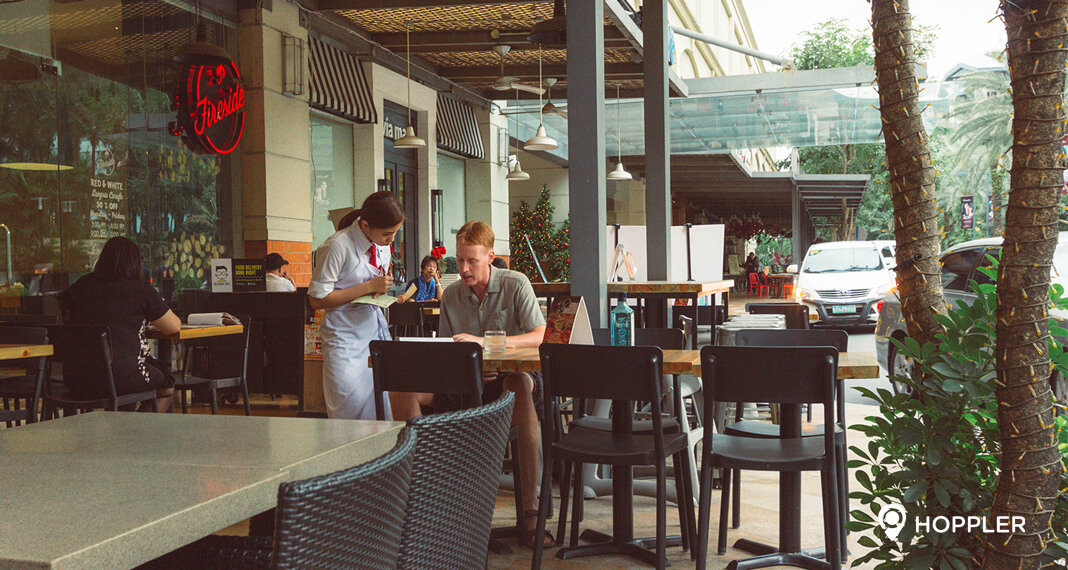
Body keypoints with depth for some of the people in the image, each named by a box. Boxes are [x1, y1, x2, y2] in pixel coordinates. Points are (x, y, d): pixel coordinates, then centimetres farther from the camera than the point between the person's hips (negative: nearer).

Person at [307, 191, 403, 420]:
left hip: (376, 328, 6)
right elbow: (317, 299, -14)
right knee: (352, 411, -10)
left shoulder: (383, 244, 7)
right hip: (346, 336, -6)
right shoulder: (339, 245, -15)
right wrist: (369, 287, -16)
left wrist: (383, 286, 1)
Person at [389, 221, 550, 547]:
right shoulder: (451, 295, 10)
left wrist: (484, 342, -25)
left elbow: (541, 337, -15)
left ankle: (531, 508, -42)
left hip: (506, 378, -4)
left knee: (522, 385, -42)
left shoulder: (516, 285, -3)